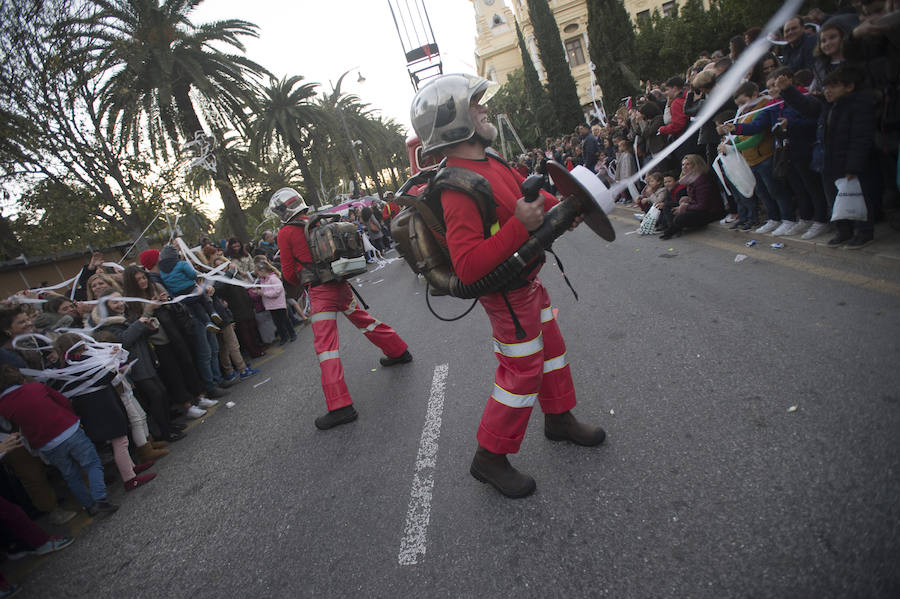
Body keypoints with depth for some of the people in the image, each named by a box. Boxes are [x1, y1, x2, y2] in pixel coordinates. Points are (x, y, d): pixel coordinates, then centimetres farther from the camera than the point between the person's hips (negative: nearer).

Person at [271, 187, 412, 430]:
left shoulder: (286, 233, -4)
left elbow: (289, 273, 0)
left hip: (320, 291, -6)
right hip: (341, 284, 6)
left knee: (325, 346, -7)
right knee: (364, 320, 26)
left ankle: (340, 406, -12)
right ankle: (399, 351, 40)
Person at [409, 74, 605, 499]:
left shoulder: (486, 160, 2)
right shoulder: (459, 187, -30)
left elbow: (522, 191, 19)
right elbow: (467, 267, -38)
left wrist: (560, 205, 3)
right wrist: (520, 226, -39)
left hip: (527, 280, 10)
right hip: (507, 294, -10)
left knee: (550, 346, 22)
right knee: (522, 372, 1)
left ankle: (559, 419, 44)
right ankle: (490, 458, 19)